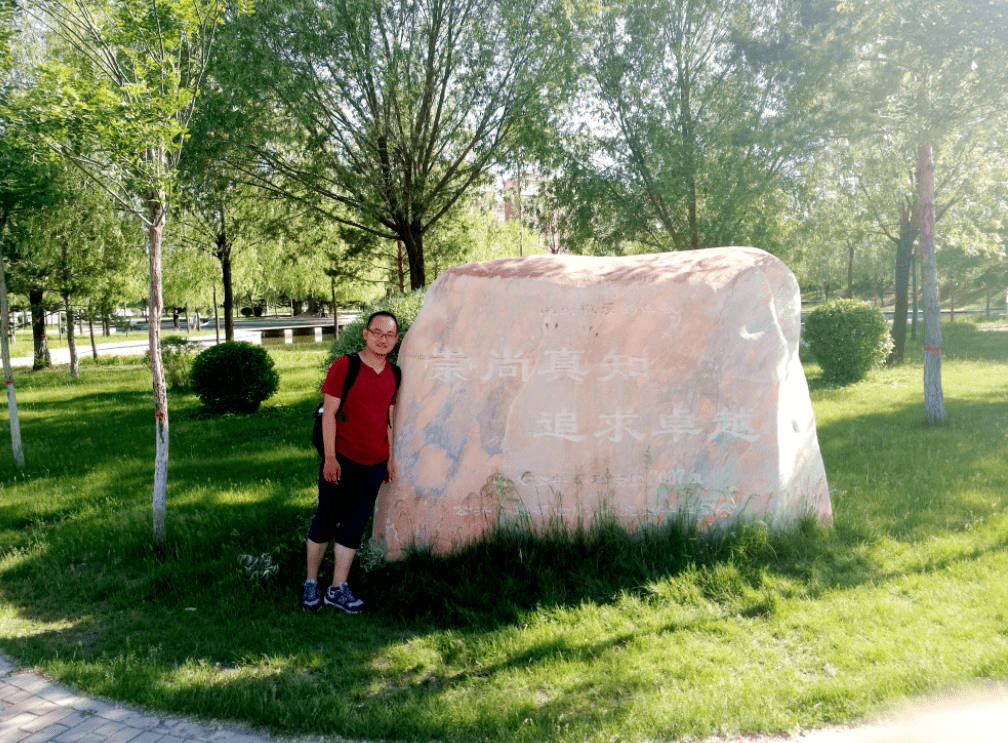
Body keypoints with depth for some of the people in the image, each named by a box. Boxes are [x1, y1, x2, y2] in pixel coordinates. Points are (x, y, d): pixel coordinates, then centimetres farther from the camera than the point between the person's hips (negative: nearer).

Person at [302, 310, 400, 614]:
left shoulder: (393, 373, 9)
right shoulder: (344, 366, -7)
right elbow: (329, 413, -9)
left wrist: (389, 459, 15)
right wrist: (330, 457, -14)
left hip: (374, 464, 5)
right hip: (341, 459, -5)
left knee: (355, 524, 8)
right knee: (326, 520, 4)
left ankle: (338, 589, 17)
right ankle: (310, 584, 19)